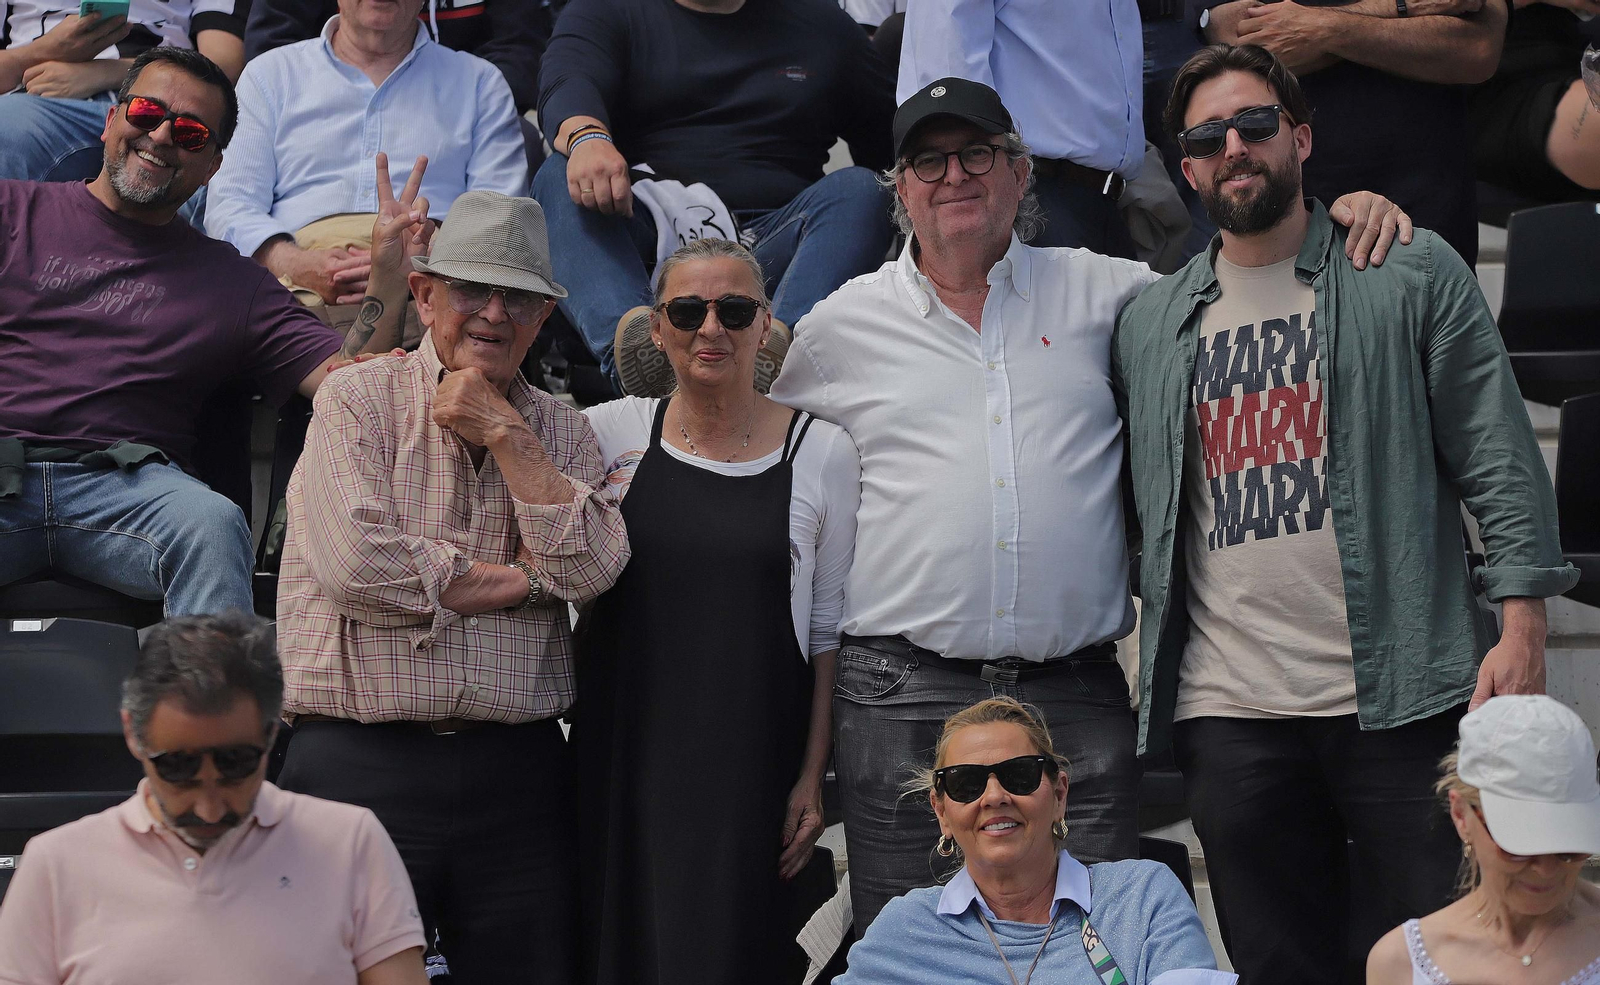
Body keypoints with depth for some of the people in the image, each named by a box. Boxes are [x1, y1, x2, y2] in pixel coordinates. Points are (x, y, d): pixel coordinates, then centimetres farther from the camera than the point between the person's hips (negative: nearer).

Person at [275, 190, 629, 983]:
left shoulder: (560, 429, 13)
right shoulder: (359, 402, 2)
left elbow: (591, 567, -4)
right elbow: (357, 562, -14)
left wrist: (505, 433, -6)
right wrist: (522, 579, -4)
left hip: (516, 769, 4)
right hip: (362, 764, -3)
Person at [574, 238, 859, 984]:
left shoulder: (822, 452, 3)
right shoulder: (614, 433, 5)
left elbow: (830, 629, 5)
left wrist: (812, 778, 0)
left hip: (752, 768, -1)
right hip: (623, 755, 2)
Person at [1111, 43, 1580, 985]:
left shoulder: (1414, 272, 5)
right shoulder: (1149, 325, 14)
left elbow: (1496, 456, 1)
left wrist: (1522, 625, -8)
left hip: (1404, 695, -3)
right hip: (1228, 716, 3)